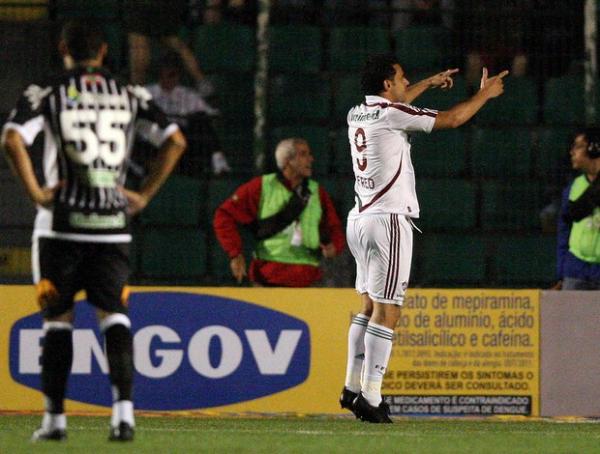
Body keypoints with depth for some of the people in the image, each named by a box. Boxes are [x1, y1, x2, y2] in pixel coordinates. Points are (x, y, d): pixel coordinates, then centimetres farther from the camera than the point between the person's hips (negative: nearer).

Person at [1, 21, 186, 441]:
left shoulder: (47, 92, 0)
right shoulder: (129, 95, 7)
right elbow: (175, 141, 1)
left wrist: (36, 193, -7)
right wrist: (145, 195, 6)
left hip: (62, 222, -2)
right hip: (113, 225, 2)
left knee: (58, 319, 8)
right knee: (114, 315, 4)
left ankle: (55, 417, 9)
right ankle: (123, 410, -12)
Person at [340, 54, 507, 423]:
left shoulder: (357, 114, 12)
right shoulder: (391, 114, -11)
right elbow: (452, 119, -4)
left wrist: (429, 83, 46)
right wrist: (485, 94, 12)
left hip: (360, 218, 9)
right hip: (389, 220, -9)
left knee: (370, 306, 16)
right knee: (386, 310, -9)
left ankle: (353, 388, 15)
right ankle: (370, 398, -13)